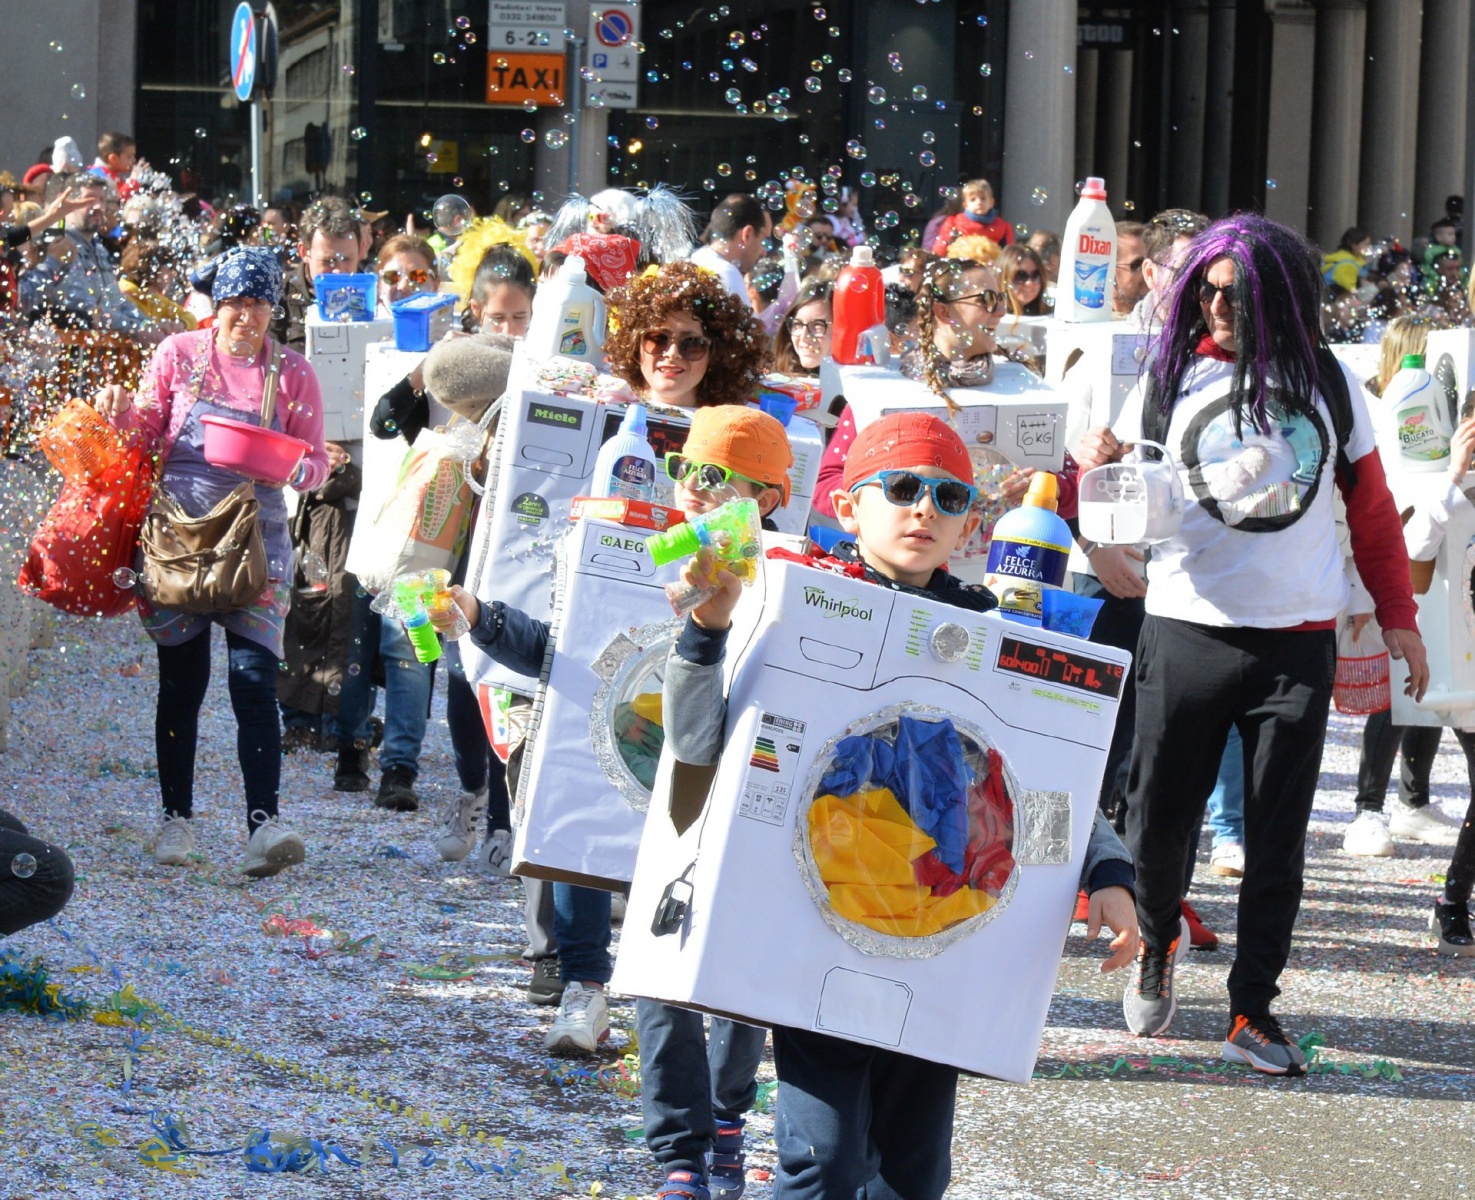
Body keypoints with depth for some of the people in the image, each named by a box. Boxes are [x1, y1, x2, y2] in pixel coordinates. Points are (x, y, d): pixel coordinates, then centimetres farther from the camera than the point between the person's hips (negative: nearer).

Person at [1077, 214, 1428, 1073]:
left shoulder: (1329, 385, 5)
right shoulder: (1171, 382, 3)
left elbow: (1372, 508, 12)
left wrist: (1398, 617, 9)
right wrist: (1093, 469, -17)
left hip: (1299, 639, 0)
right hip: (1188, 629, 0)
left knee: (1278, 832, 1)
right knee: (1159, 816, 1)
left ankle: (1254, 1011, 8)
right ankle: (1159, 938, 31)